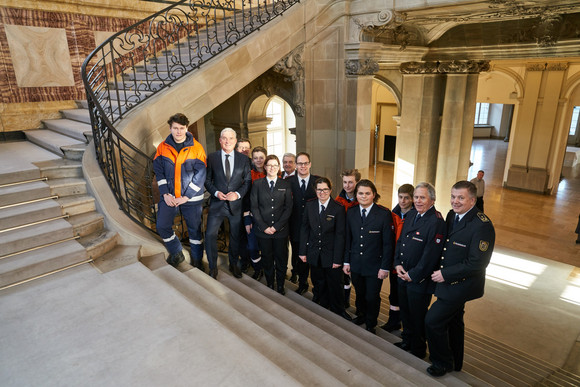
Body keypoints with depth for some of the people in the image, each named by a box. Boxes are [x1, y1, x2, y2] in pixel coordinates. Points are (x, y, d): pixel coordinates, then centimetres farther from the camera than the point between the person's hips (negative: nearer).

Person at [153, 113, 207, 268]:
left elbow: (200, 175, -10)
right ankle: (177, 254, 28)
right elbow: (159, 171, 4)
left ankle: (197, 260, 28)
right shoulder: (163, 147, 1)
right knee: (162, 226, 4)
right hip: (169, 196, 3)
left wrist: (185, 197, -14)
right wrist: (165, 194, -7)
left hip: (191, 197, -3)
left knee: (194, 229, 8)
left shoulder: (196, 148, -8)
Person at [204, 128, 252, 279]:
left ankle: (234, 264, 34)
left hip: (236, 204, 1)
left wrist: (238, 193, -14)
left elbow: (248, 181, 2)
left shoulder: (243, 159, 1)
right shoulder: (212, 157, 1)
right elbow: (207, 180, 5)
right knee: (210, 234, -5)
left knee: (235, 236, 13)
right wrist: (216, 192, -12)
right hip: (217, 203, -1)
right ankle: (213, 267, 15)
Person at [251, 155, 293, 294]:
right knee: (267, 259, 11)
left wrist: (276, 226, -9)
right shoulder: (257, 184, 2)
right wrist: (264, 227, -9)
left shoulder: (285, 185, 3)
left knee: (281, 259, 8)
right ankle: (270, 285, 29)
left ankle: (280, 286, 27)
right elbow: (254, 207, -1)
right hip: (263, 230, 0)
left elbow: (288, 208, -1)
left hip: (281, 230, 0)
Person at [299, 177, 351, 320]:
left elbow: (340, 235, -11)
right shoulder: (310, 205, -1)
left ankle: (338, 310, 32)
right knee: (318, 284, 17)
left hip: (331, 254, -3)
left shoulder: (338, 209, -12)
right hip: (314, 253, 3)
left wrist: (337, 259, -12)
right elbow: (305, 229, 3)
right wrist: (303, 251, 1)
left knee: (335, 284, 10)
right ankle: (322, 307, 39)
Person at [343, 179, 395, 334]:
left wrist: (385, 267, -11)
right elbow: (348, 239, 7)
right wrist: (346, 261, 5)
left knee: (372, 297, 9)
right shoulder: (351, 212, 1)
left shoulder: (384, 214, -12)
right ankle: (361, 315, 46)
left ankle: (370, 324, 34)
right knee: (360, 294, 19)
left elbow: (388, 243, -11)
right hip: (356, 264, 4)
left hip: (374, 266, -3)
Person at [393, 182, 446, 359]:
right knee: (405, 311, 23)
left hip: (420, 280, -7)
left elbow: (430, 255, -22)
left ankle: (418, 349, 34)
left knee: (417, 316, 11)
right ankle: (407, 341, 45)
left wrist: (413, 275, -15)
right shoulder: (412, 214, 4)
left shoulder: (436, 222, -21)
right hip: (403, 275, 7)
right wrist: (398, 264, 0)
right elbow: (400, 240, 10)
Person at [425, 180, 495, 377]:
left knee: (432, 321, -4)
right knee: (454, 321, 23)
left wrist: (445, 274, -20)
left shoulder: (482, 225, -24)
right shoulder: (452, 215, 1)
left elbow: (477, 263, -24)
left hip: (462, 285, -8)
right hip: (449, 281, 8)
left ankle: (443, 363, 21)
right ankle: (455, 362, 44)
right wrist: (440, 271, 2)